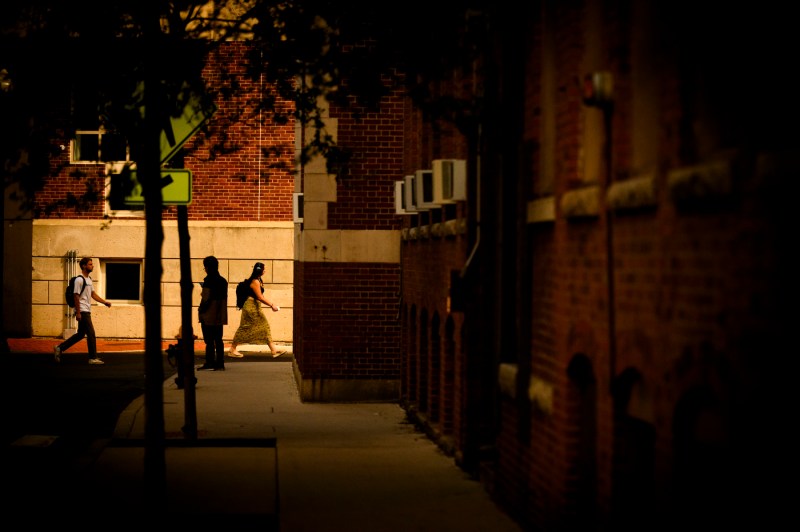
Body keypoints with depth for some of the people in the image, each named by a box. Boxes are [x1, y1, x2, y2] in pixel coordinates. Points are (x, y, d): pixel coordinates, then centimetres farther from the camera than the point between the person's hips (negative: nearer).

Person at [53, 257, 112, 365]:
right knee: (91, 334, -6)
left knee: (81, 334, 13)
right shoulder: (79, 280, -14)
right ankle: (93, 358, 0)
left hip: (87, 311, 10)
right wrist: (78, 313, -19)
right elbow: (76, 296, -16)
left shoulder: (89, 279, 16)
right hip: (82, 311, -10)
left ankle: (59, 348, 19)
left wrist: (105, 302, 10)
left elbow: (93, 294, 20)